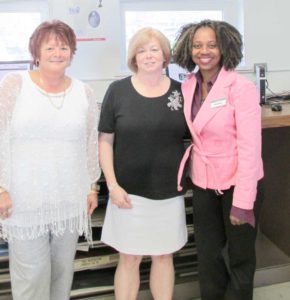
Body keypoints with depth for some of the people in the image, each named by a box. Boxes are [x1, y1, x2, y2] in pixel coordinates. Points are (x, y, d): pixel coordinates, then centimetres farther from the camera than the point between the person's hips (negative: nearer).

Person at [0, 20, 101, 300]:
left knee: (62, 270, 14)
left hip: (70, 200, 3)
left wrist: (92, 187, 10)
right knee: (31, 276, 2)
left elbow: (91, 144, 10)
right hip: (25, 201, -3)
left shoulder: (84, 92, 5)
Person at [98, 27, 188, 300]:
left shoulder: (180, 91, 2)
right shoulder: (118, 90, -4)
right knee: (129, 257, 8)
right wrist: (112, 185, -9)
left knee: (163, 255, 15)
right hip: (130, 191, -2)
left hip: (169, 191, 2)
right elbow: (105, 140, -2)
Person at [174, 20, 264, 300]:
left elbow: (250, 147, -19)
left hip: (237, 184, -5)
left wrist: (242, 201, -20)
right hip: (203, 184, 5)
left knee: (239, 256, 14)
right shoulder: (188, 86, 1)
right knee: (208, 256, 16)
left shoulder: (241, 88, -17)